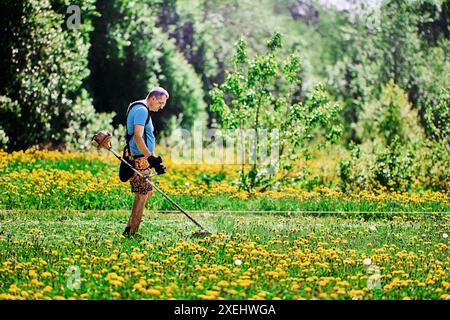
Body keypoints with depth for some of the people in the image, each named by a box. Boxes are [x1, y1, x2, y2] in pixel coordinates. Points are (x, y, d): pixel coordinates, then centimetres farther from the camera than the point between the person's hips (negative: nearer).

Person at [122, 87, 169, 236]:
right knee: (142, 195, -6)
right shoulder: (141, 110, -14)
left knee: (147, 192, 15)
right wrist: (151, 157, -28)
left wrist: (154, 160, 22)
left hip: (143, 158, 11)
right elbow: (137, 138, -24)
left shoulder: (144, 111, 20)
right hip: (139, 160, -11)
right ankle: (131, 231, -2)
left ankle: (130, 229, 18)